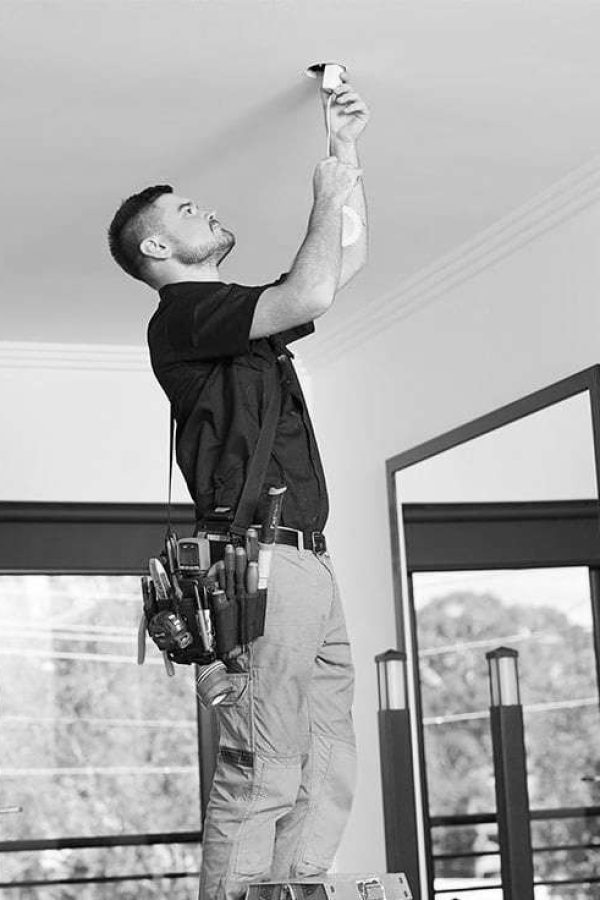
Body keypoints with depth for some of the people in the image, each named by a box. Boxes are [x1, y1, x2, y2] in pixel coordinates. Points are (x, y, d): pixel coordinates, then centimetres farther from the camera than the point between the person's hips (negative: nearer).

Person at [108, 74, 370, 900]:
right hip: (263, 554, -9)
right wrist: (326, 198, 1)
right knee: (262, 773, -16)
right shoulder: (183, 314, -2)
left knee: (327, 774, 3)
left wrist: (346, 149, 29)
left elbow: (349, 260, 34)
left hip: (310, 560, 9)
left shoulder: (243, 315, 26)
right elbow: (311, 294, -16)